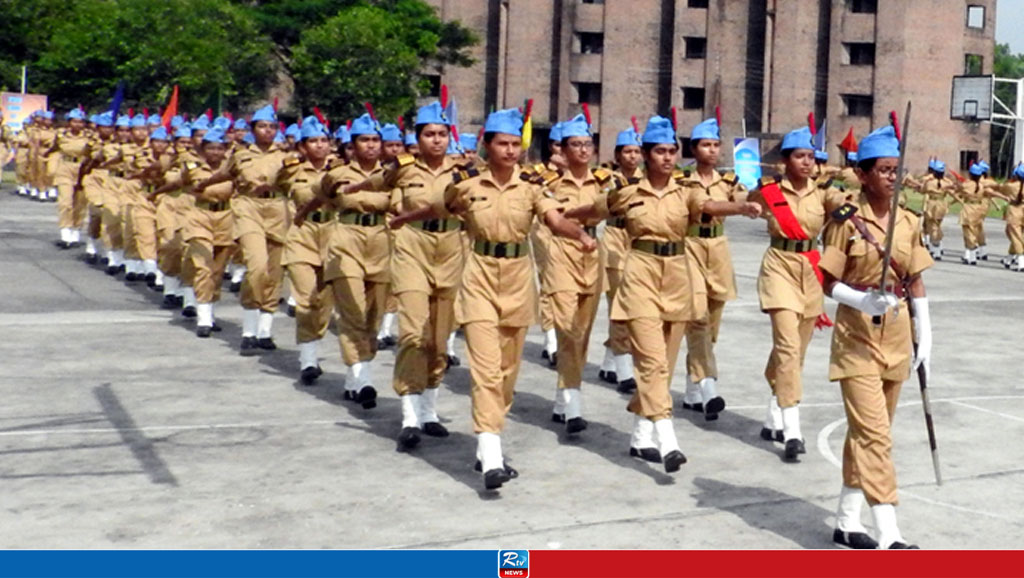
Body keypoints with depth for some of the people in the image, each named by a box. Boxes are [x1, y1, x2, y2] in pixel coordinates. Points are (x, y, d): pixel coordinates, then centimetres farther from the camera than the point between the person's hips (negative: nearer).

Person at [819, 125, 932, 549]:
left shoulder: (909, 223, 5)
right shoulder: (847, 221, -10)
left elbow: (916, 283, 10)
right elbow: (830, 284, -9)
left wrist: (924, 338, 8)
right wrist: (864, 300, -27)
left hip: (896, 339, 6)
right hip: (858, 338, -6)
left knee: (868, 433, 13)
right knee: (874, 434, -11)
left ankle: (846, 521, 24)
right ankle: (889, 536, -11)